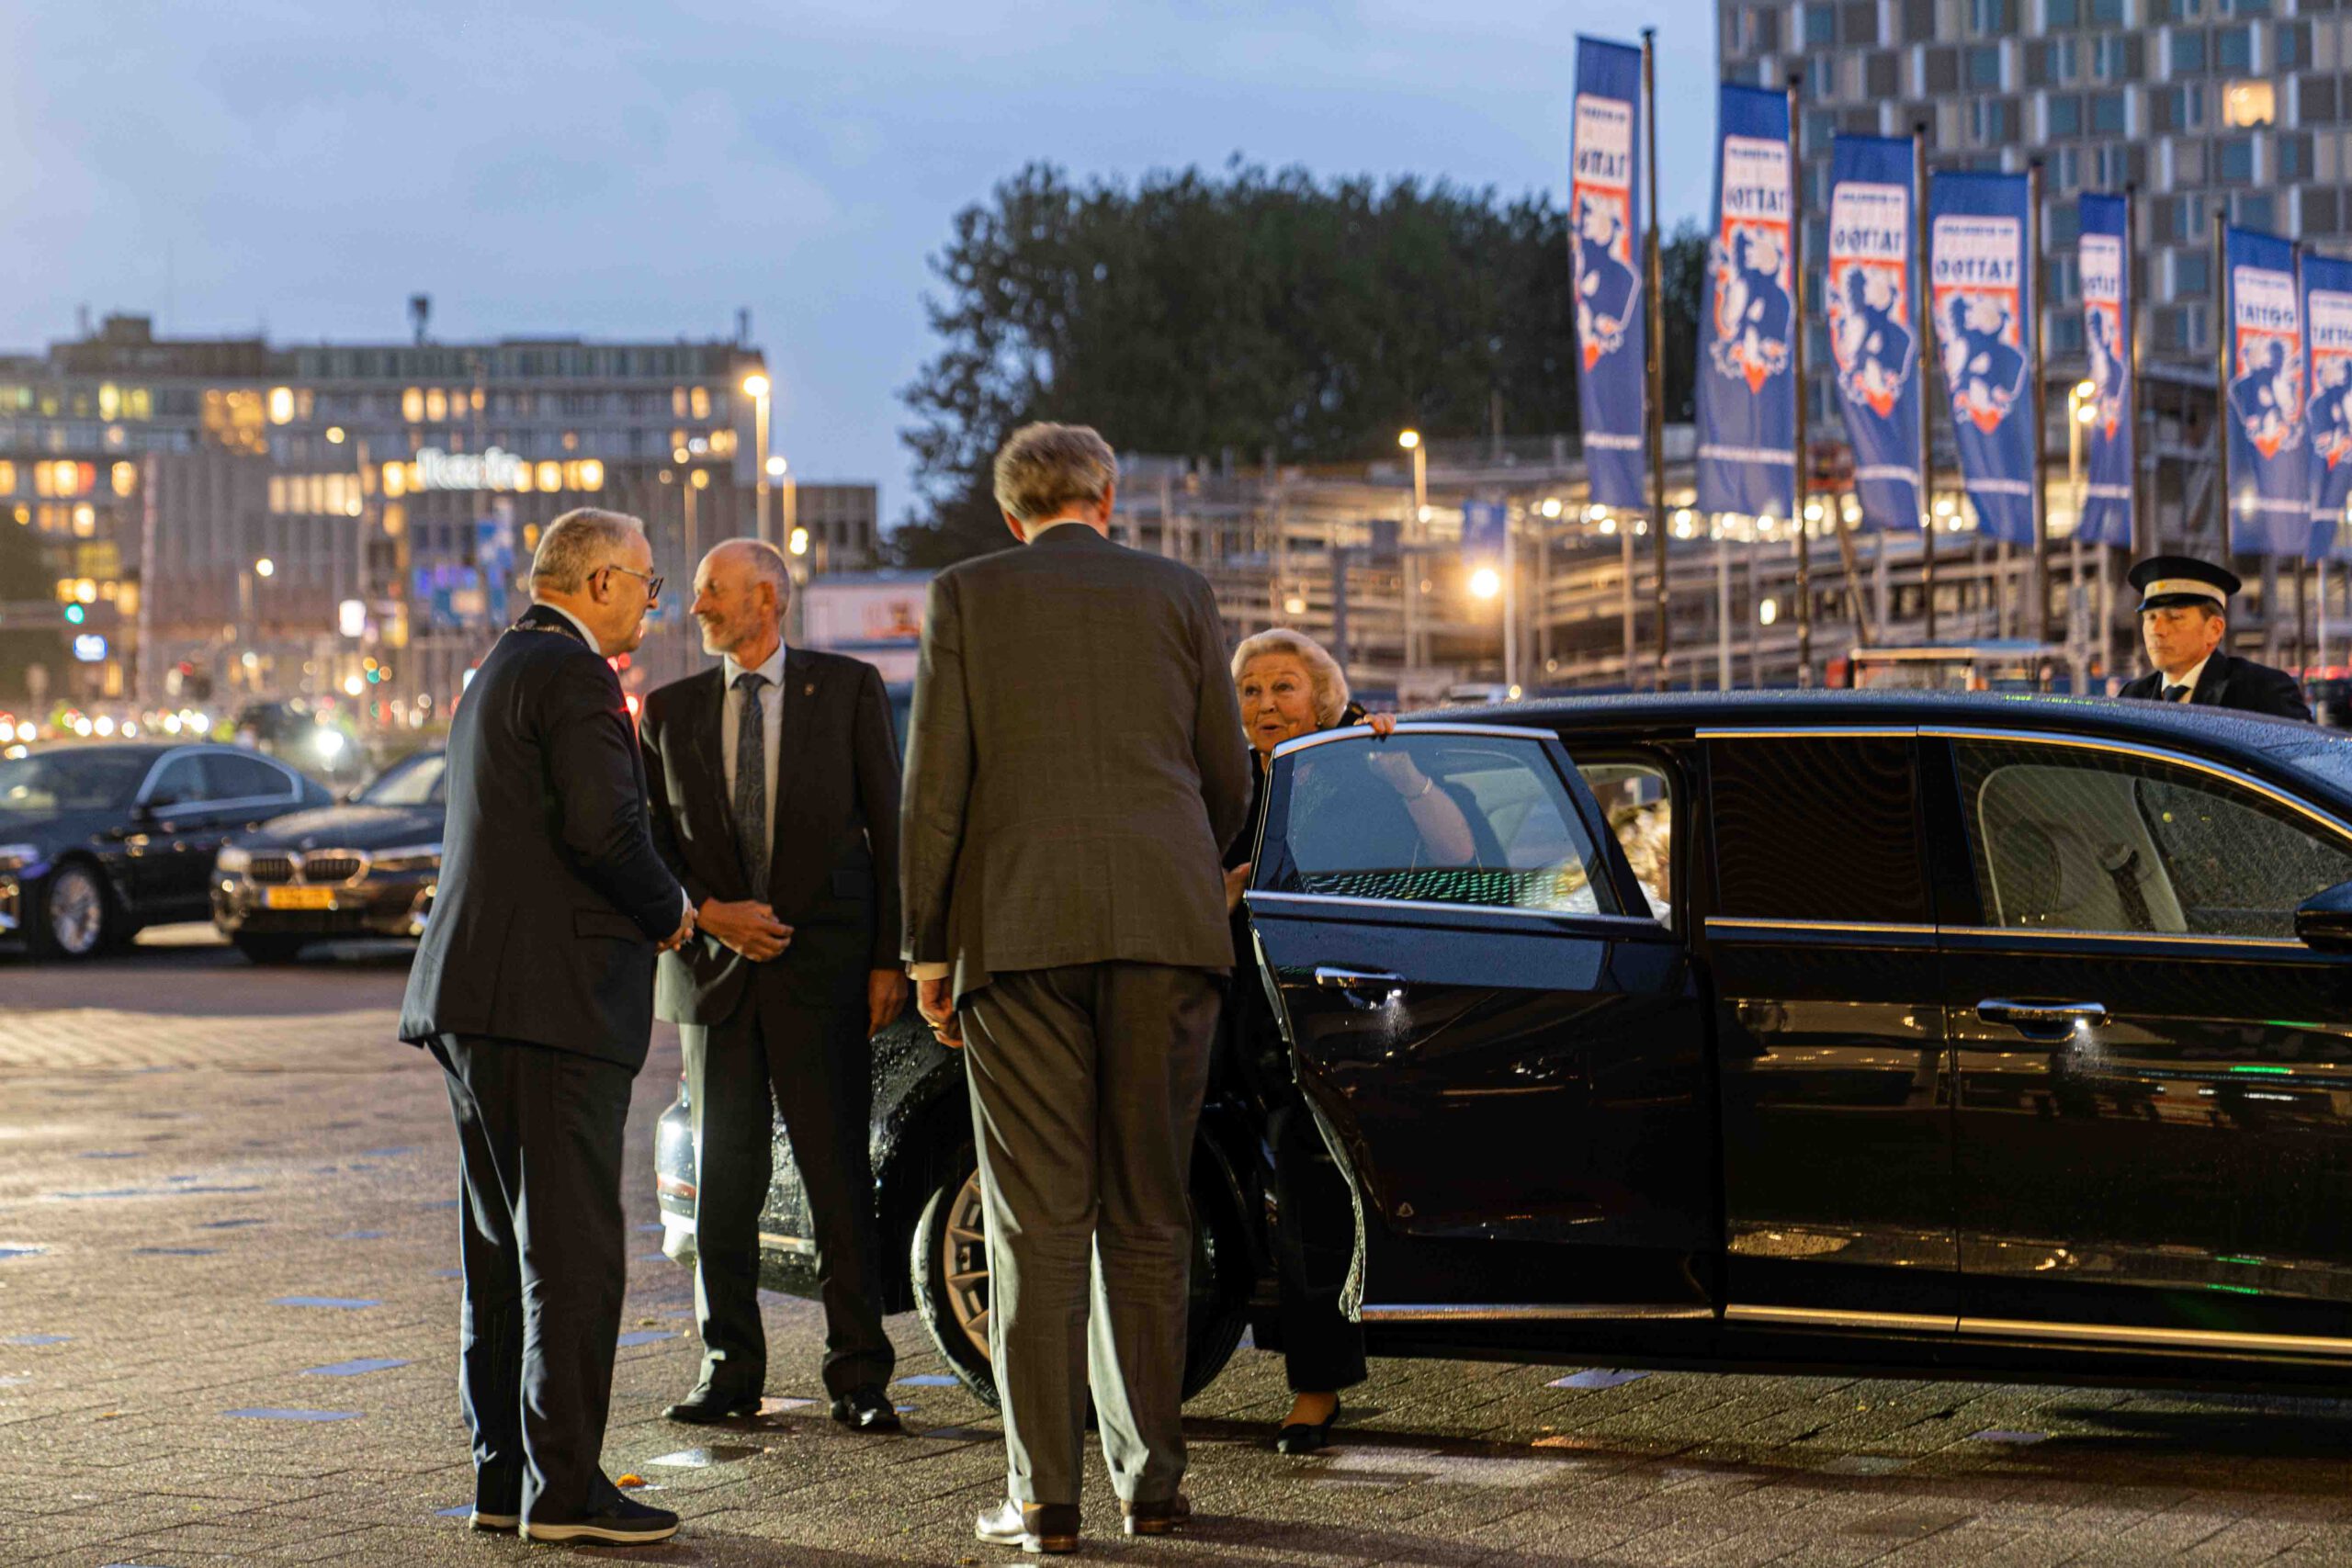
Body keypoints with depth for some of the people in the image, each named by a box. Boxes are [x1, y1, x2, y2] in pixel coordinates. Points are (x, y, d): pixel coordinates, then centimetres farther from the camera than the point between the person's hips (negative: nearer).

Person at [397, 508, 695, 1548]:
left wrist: (647, 906, 17)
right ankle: (562, 1488, -7)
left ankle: (503, 1474, 16)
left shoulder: (498, 672, 21)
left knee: (507, 1247, 13)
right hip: (549, 995, -10)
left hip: (474, 998, 10)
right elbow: (603, 827, -20)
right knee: (572, 1248, -8)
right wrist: (669, 910, -3)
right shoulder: (571, 673, -10)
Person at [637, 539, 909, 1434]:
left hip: (821, 966, -3)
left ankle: (858, 1377, 1)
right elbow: (651, 840, 10)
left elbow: (887, 823, 3)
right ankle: (730, 1369, 13)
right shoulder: (670, 709, 11)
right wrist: (708, 913, -9)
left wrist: (890, 957, -3)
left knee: (839, 1176, -3)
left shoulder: (847, 689, 3)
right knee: (723, 1178, 5)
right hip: (714, 971, 3)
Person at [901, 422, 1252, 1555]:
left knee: (1038, 1224, 0)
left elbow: (933, 789, 0)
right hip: (1165, 927, 2)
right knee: (1147, 1217, 9)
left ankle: (1043, 1496, -2)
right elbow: (1228, 779, 12)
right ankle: (1150, 1479, 10)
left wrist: (927, 952, 5)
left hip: (1018, 931, -2)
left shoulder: (966, 596, 5)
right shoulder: (1178, 593, 10)